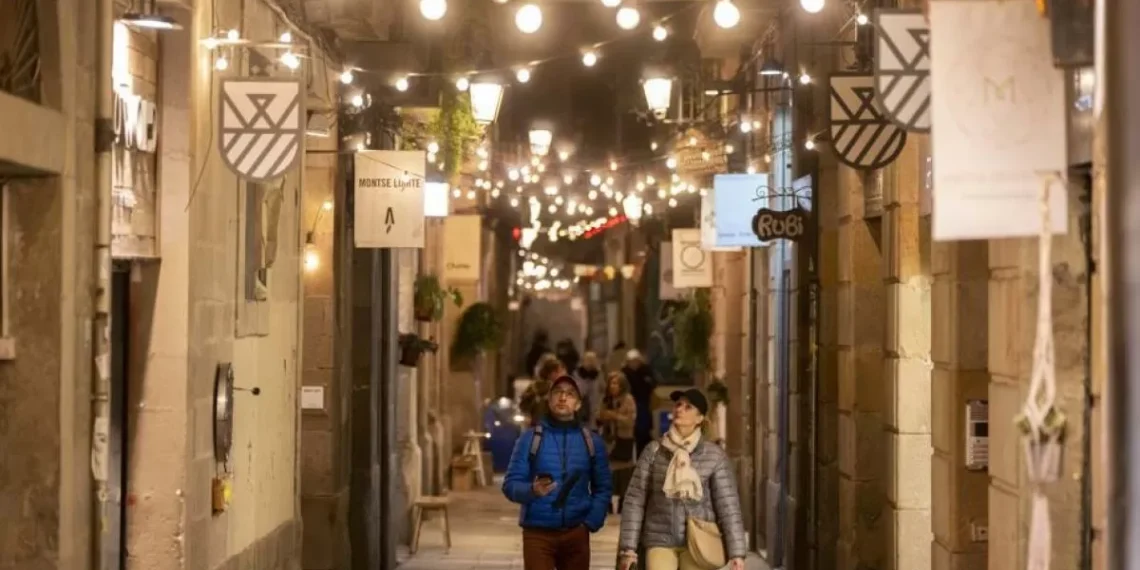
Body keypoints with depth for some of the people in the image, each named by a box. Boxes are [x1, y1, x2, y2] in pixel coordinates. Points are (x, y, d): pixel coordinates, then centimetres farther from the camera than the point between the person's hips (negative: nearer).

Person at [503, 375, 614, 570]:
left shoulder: (592, 441, 7)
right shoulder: (530, 438, 0)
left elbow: (603, 487, 11)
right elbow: (510, 484, -2)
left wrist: (591, 522, -4)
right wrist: (532, 490, -24)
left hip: (576, 533, 3)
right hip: (538, 533, -2)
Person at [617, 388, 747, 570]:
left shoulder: (714, 456, 0)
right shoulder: (654, 451, 3)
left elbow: (728, 505, -2)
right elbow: (635, 500, 3)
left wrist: (736, 553, -7)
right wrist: (628, 547, -2)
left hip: (697, 544, 0)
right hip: (660, 540, 1)